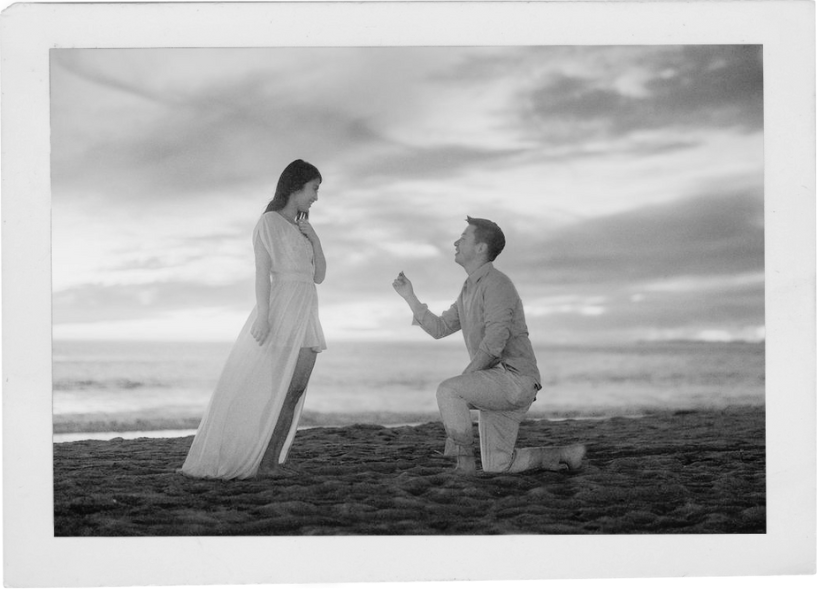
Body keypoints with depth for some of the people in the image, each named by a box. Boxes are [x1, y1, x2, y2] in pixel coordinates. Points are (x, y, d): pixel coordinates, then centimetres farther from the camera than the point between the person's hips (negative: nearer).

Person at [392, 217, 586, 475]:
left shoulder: (497, 283, -13)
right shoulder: (471, 290, 19)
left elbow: (494, 342, -23)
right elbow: (439, 329, 20)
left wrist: (463, 379, -19)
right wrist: (410, 297, 14)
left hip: (514, 379, -9)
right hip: (497, 390, 9)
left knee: (447, 391, -27)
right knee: (496, 467, 4)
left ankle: (463, 460, -19)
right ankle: (564, 456, 14)